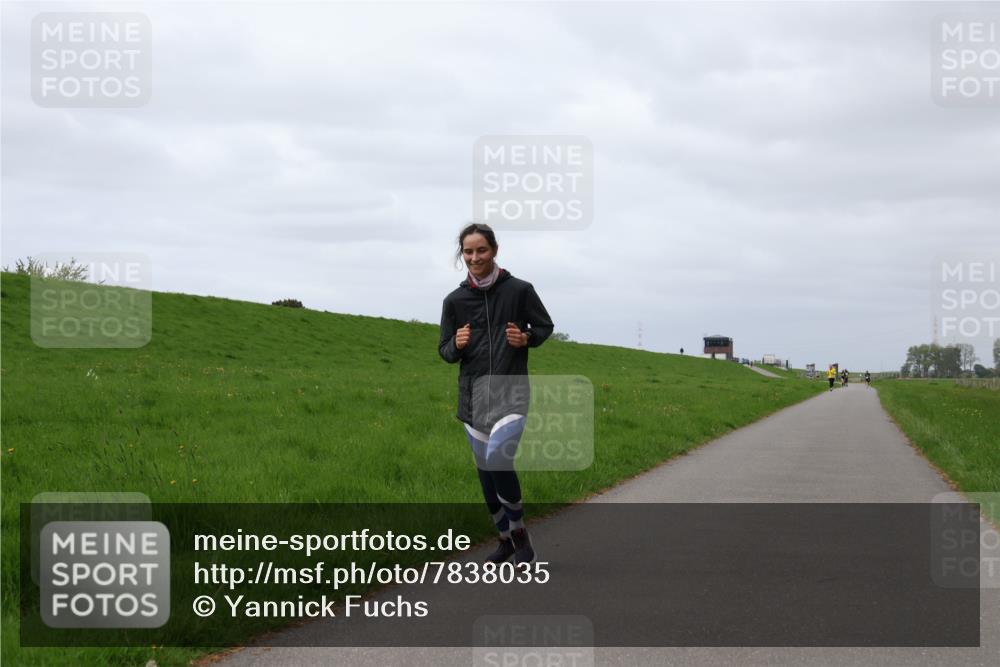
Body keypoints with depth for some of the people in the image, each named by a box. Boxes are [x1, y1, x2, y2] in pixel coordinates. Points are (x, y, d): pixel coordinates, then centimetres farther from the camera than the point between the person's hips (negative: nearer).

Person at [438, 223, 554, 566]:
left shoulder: (519, 290, -5)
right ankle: (506, 539, 26)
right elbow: (446, 352, 9)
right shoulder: (455, 300, 3)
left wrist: (526, 338, -13)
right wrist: (456, 345, -13)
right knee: (485, 467, 9)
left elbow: (545, 326, 8)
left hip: (511, 389, -4)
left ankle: (519, 531, -2)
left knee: (498, 457, -22)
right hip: (473, 392, 4)